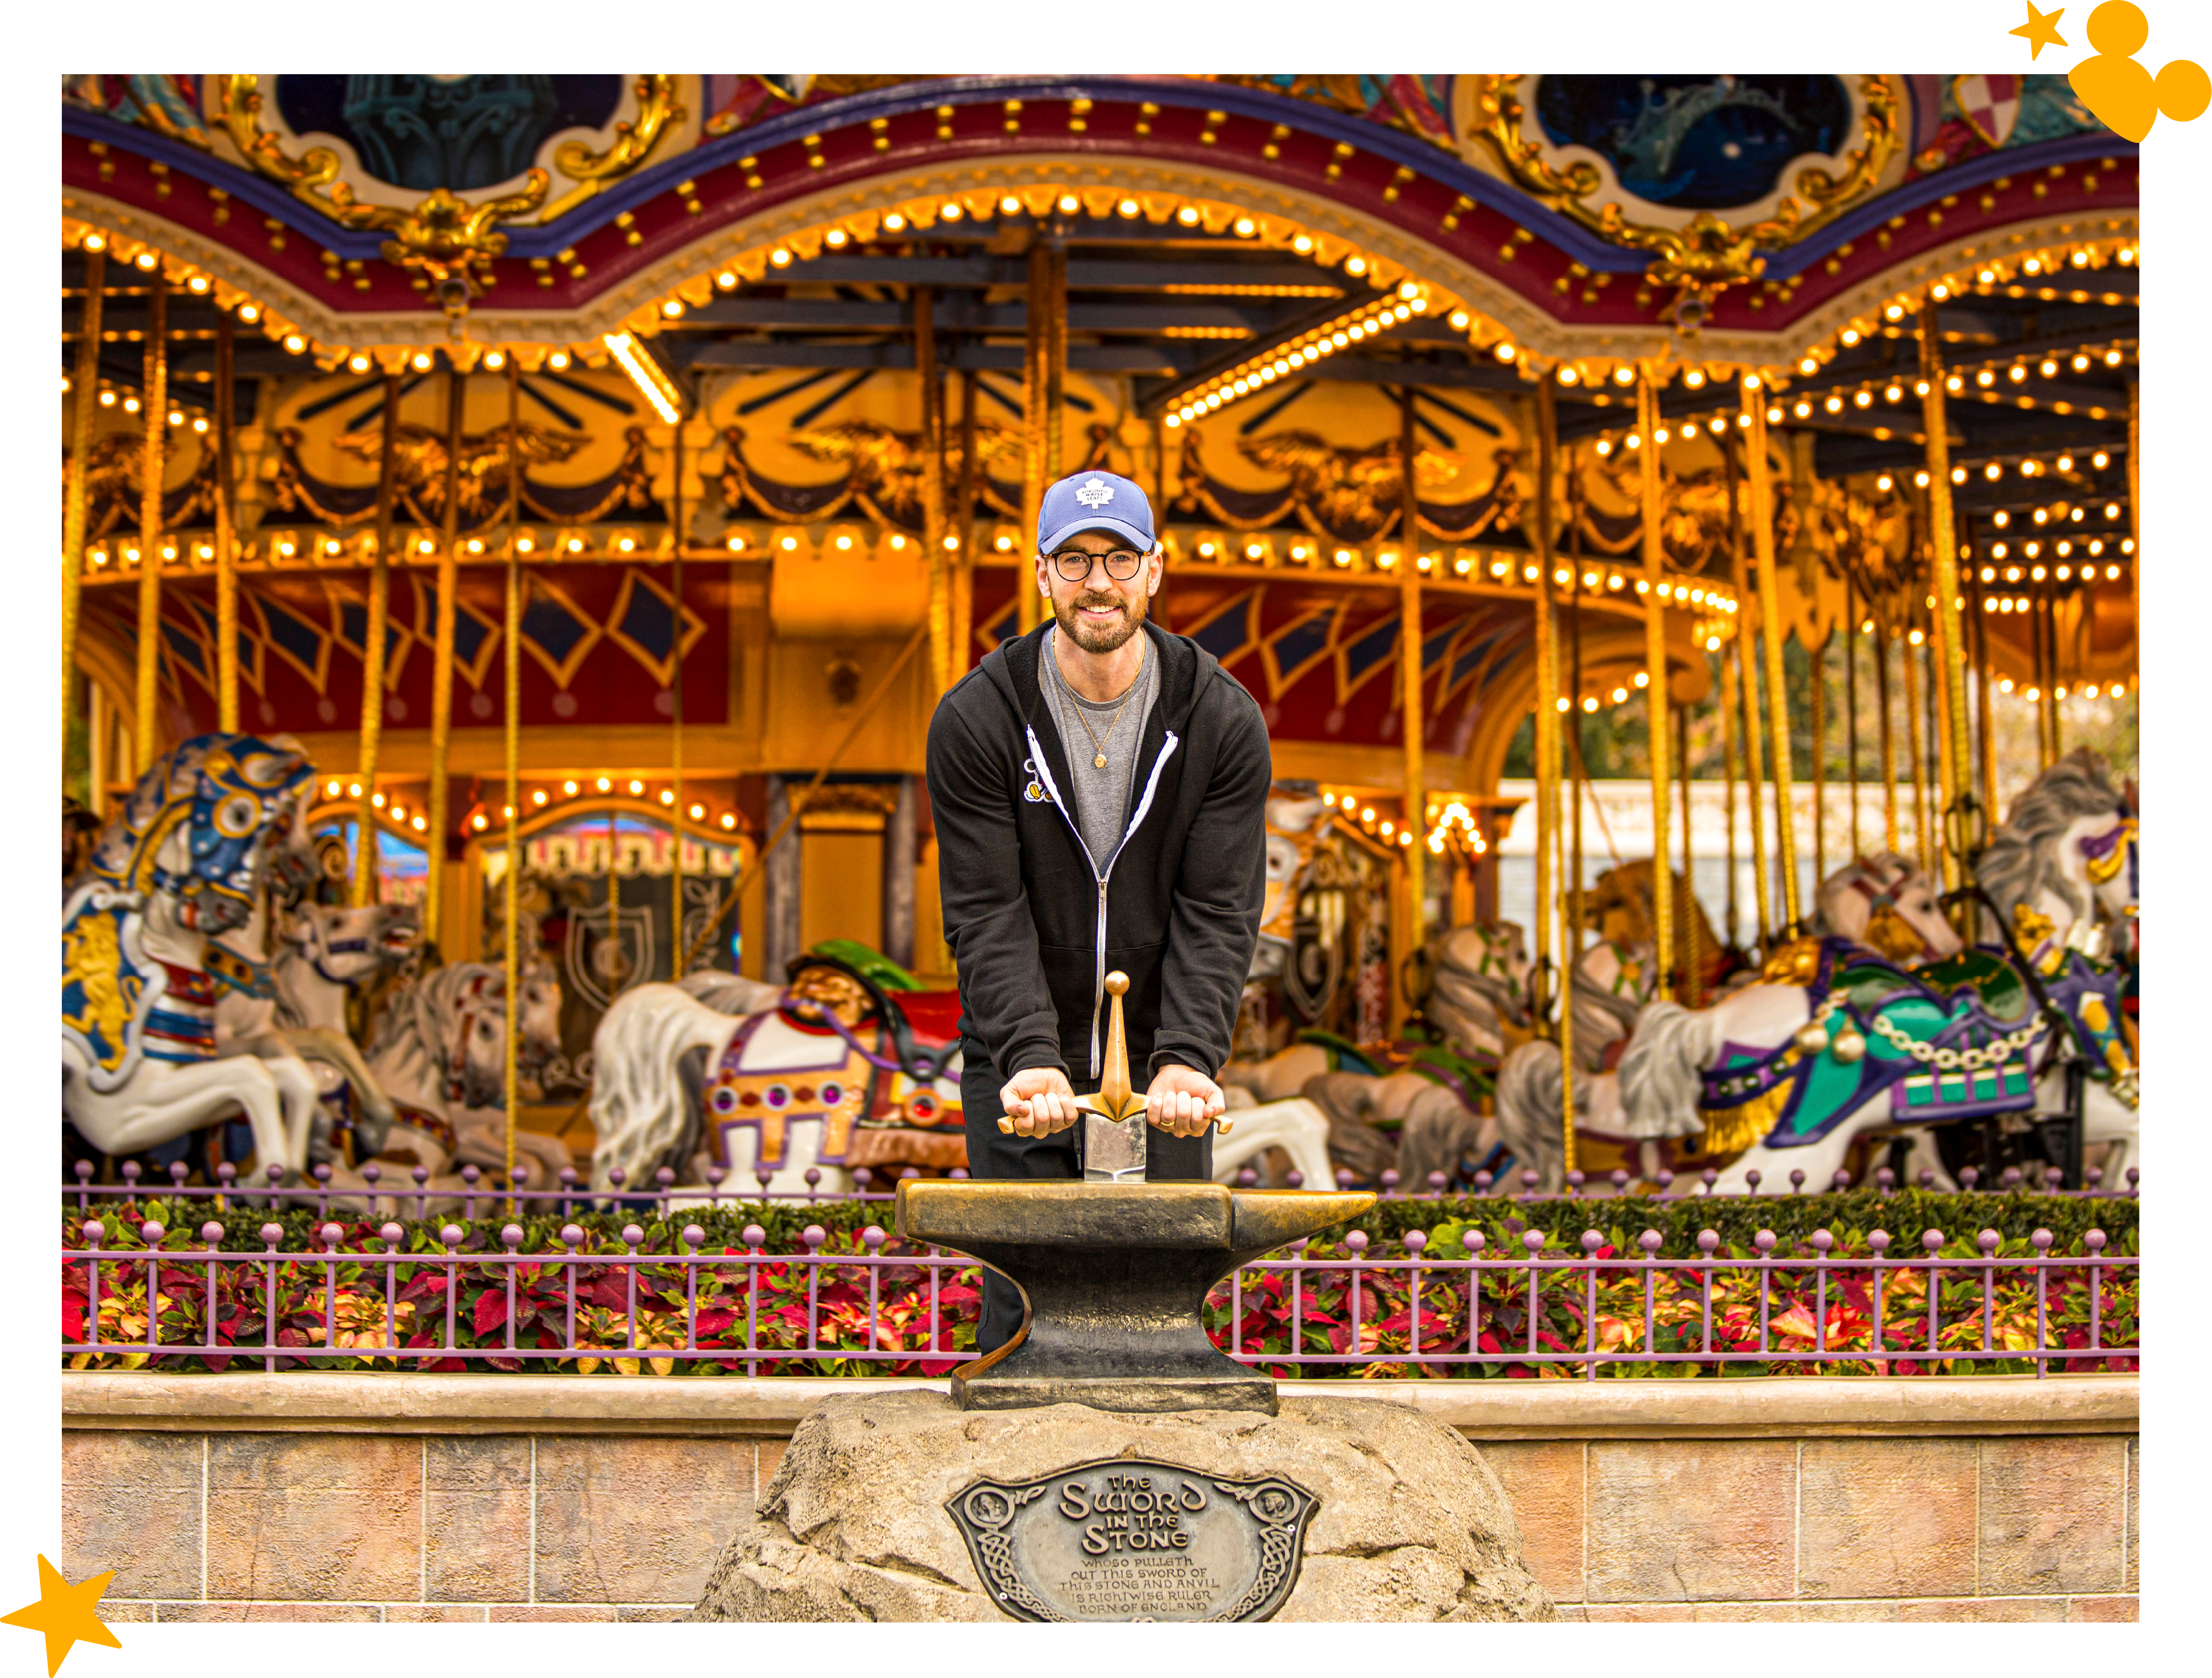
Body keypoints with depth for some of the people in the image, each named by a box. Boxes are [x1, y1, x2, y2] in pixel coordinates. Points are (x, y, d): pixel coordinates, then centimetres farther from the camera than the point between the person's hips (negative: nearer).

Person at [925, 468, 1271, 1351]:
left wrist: (1188, 1060, -24)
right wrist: (1030, 1058, -27)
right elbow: (987, 913, -12)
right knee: (1022, 1306, -3)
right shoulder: (974, 719, -8)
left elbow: (1218, 914, -9)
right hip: (1020, 1069, -1)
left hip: (1163, 1069, 1)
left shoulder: (1224, 720, -5)